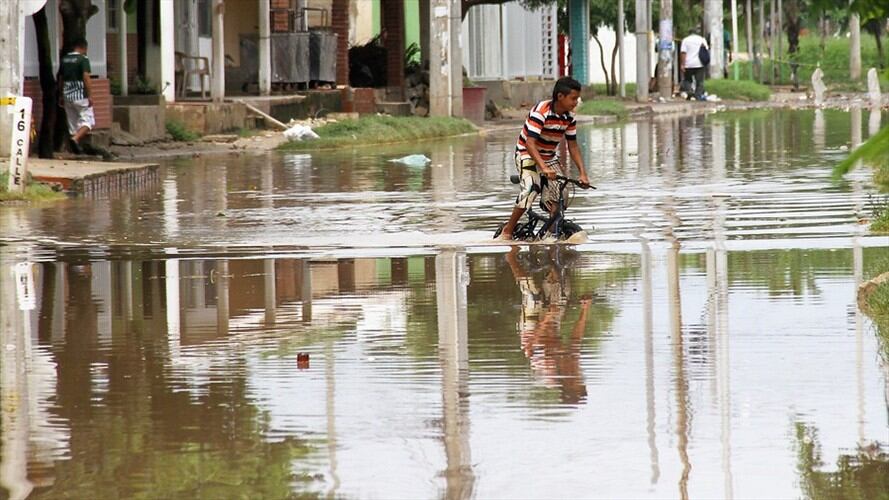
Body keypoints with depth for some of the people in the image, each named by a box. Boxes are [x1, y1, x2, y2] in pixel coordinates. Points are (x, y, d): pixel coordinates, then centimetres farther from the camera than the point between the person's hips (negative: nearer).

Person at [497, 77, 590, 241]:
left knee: (559, 194, -9)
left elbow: (573, 146, 1)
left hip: (549, 157, 7)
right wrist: (544, 168, -45)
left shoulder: (569, 117, -6)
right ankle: (507, 231, -12)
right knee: (529, 190, -24)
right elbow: (530, 143, -34)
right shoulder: (540, 112, -27)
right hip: (528, 154, -7)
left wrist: (583, 173, -9)